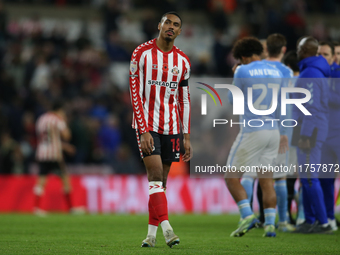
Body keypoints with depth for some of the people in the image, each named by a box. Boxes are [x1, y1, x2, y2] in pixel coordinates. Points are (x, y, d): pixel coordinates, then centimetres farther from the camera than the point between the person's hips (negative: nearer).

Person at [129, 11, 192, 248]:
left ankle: (151, 233, 10)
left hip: (171, 127, 4)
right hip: (147, 124, -4)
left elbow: (184, 101, 12)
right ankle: (167, 228, -24)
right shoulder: (142, 54, -5)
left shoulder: (183, 61, 8)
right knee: (156, 174, -16)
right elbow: (135, 94, -7)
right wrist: (144, 131, -15)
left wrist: (186, 136, 7)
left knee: (161, 180, 5)